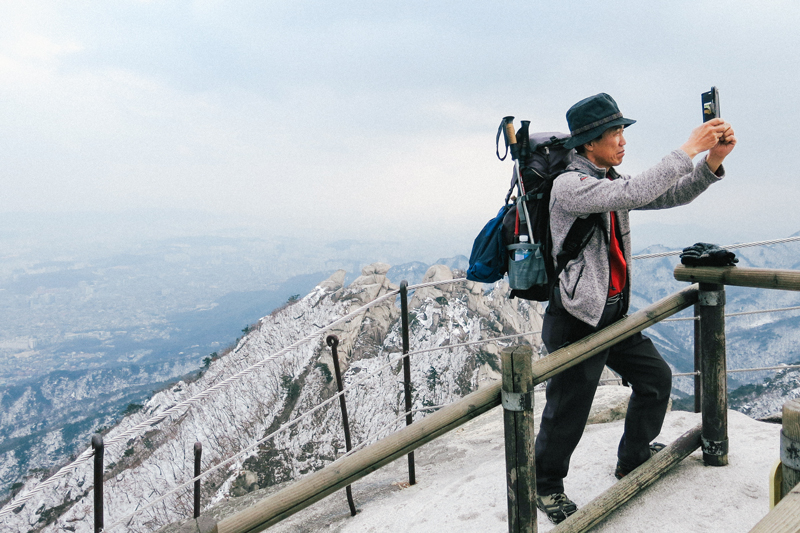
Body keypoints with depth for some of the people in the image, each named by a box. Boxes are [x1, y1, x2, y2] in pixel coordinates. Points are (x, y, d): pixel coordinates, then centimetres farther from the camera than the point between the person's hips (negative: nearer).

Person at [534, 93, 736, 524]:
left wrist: (713, 160, -9)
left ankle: (633, 459, 41)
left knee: (656, 378, 19)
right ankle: (544, 485, 26)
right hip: (578, 319, -9)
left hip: (615, 312, 9)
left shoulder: (610, 181, 10)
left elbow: (670, 196, 6)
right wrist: (688, 149, -24)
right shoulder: (569, 185, -18)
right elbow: (635, 193, -31)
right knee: (568, 410, 2)